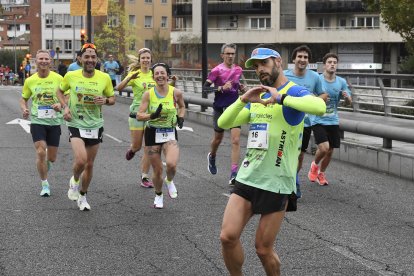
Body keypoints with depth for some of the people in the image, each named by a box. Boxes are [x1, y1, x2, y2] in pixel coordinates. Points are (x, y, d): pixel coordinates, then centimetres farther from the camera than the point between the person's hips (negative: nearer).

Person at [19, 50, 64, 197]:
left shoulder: (58, 78, -3)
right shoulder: (30, 81, 0)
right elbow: (23, 99, 13)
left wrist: (60, 105, -17)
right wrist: (24, 110, -8)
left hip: (54, 122, 1)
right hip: (37, 121, -1)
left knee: (51, 158, 8)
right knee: (41, 152, -16)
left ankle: (44, 167, 45)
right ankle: (45, 185, -1)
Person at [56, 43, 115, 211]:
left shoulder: (104, 78, -4)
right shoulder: (71, 76, -7)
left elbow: (112, 99, 8)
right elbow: (60, 91, 11)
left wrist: (105, 100, -15)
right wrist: (65, 107, -5)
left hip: (95, 126, 2)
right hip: (76, 125, -2)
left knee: (89, 164, 11)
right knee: (80, 160, -22)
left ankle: (82, 196, 33)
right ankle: (74, 181, 13)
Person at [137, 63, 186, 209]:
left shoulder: (176, 93, -5)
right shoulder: (148, 94, -8)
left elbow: (182, 107, 16)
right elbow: (139, 115, -9)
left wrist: (181, 117, -3)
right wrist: (152, 115, -26)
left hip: (170, 133, 0)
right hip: (153, 133, 0)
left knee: (171, 164, -24)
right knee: (157, 171, 6)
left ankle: (169, 181, 12)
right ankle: (158, 195, 35)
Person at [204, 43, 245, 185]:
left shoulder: (238, 70, 4)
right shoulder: (217, 70, -10)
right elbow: (205, 87, -16)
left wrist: (241, 87, 4)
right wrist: (221, 88, -27)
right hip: (220, 108, -2)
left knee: (236, 140, -11)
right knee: (218, 138, 17)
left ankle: (234, 173, -12)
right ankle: (212, 157, 50)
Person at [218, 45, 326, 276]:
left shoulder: (294, 91, -8)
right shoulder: (257, 97, 15)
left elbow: (320, 107, -31)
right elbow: (223, 123, 7)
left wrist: (281, 97, -29)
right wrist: (243, 100, -9)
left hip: (276, 183, -6)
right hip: (247, 177, 6)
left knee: (264, 248, 1)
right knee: (228, 236, -4)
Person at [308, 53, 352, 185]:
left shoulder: (341, 82, 3)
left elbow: (349, 103, 9)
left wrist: (347, 97, -15)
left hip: (333, 121, 4)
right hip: (318, 120, -4)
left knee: (330, 151, 9)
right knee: (324, 147, -19)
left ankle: (321, 173, 33)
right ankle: (314, 165, 13)